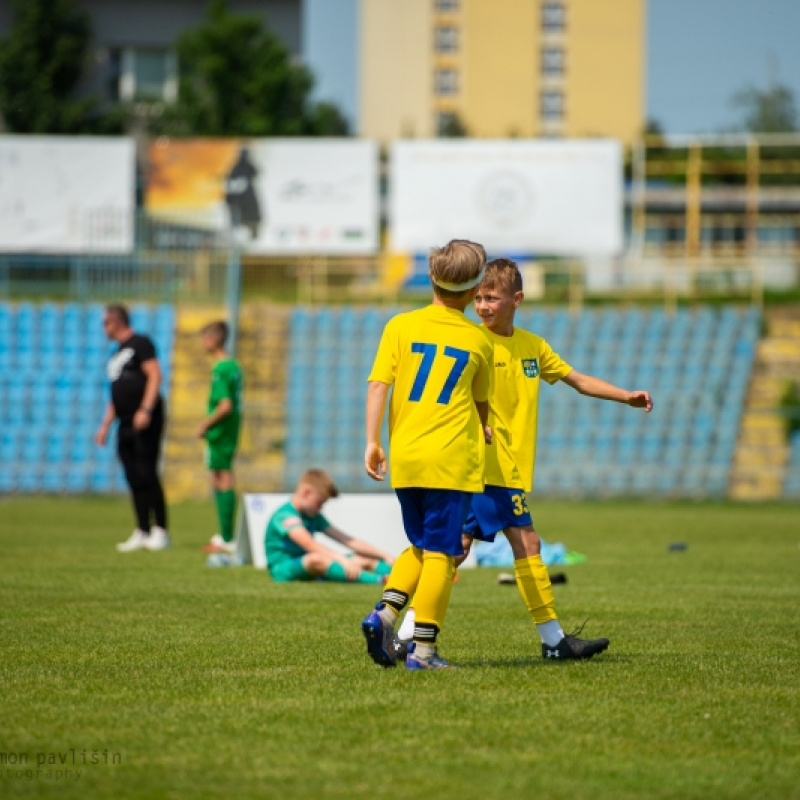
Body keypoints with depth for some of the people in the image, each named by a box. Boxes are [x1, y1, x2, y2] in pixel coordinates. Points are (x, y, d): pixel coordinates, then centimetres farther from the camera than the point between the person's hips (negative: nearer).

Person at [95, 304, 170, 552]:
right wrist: (105, 425, 22)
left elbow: (155, 375, -13)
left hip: (145, 421, -8)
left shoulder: (140, 343, -2)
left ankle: (160, 531, -9)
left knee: (146, 475, -11)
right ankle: (142, 533, 7)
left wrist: (145, 410, -22)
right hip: (126, 424, 8)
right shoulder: (117, 355, 24)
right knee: (134, 479, 5)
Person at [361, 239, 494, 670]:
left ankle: (386, 610, -3)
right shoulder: (478, 341, 5)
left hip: (405, 457, 3)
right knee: (440, 553, 0)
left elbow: (378, 384, -3)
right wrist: (482, 433, 37)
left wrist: (372, 441, -3)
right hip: (452, 459, -3)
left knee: (421, 546, 18)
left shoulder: (401, 326, 5)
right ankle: (423, 647, -4)